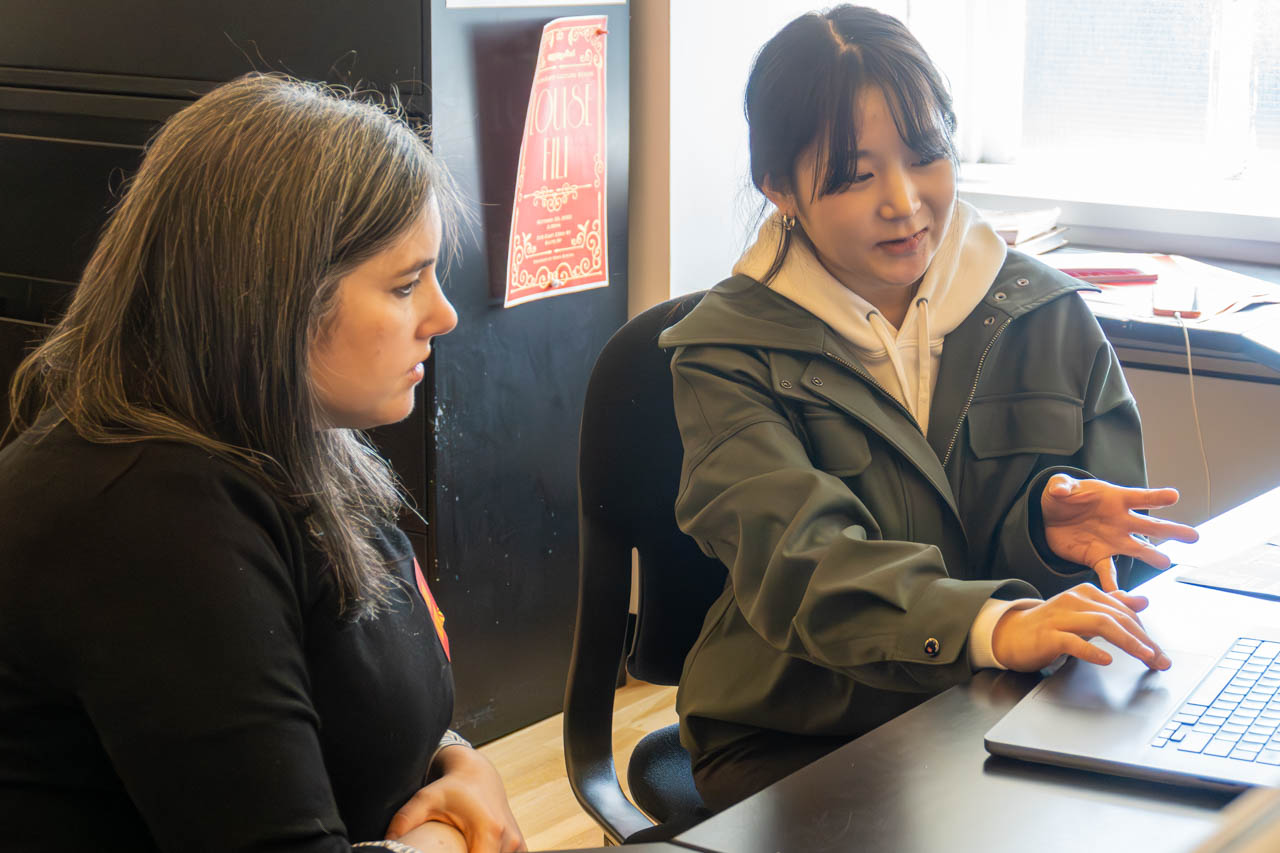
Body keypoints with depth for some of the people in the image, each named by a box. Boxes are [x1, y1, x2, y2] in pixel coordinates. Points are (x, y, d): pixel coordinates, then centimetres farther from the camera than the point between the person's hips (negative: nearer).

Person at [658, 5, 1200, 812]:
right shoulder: (728, 348, -1)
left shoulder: (1049, 315, 9)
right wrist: (991, 625, -35)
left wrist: (1056, 525, -16)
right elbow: (793, 555, -17)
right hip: (796, 739, -2)